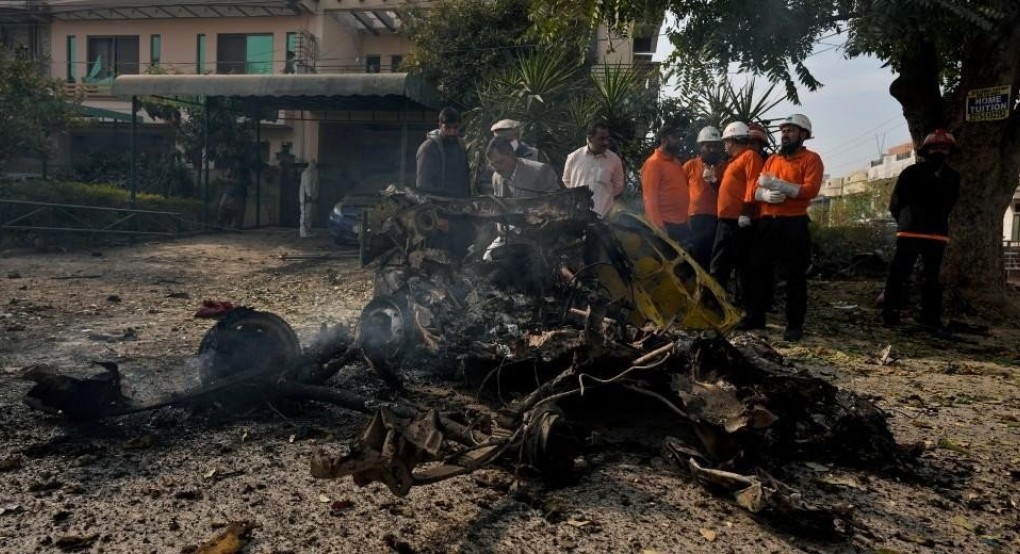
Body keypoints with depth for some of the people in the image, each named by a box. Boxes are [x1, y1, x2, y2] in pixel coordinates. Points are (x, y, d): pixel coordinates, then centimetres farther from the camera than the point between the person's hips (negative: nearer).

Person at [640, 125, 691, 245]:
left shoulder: (676, 162, 17)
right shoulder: (653, 163, -9)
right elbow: (649, 197, -16)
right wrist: (658, 226, -23)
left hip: (682, 224, 9)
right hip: (666, 225, -9)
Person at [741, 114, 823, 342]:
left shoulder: (811, 159, 1)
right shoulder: (772, 159, 17)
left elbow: (810, 189, -14)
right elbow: (755, 189, 9)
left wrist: (779, 184, -19)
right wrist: (767, 194, -14)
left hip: (794, 223, -5)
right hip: (766, 222, 5)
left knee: (794, 276, 0)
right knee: (759, 270, 7)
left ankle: (795, 325, 6)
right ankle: (755, 316, 18)